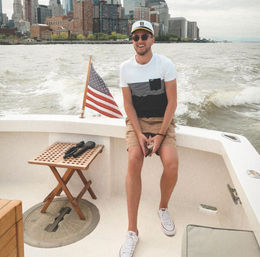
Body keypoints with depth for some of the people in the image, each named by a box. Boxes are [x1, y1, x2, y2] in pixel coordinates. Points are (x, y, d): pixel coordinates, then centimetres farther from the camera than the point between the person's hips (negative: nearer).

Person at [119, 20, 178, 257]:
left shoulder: (165, 64, -6)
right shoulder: (126, 68, 0)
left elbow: (172, 102, -7)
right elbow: (128, 104, 0)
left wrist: (160, 135, -15)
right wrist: (139, 134, -13)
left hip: (162, 121, 0)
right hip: (136, 121, 1)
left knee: (171, 163, -26)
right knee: (134, 159, -28)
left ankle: (163, 208, 8)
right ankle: (132, 231, -18)